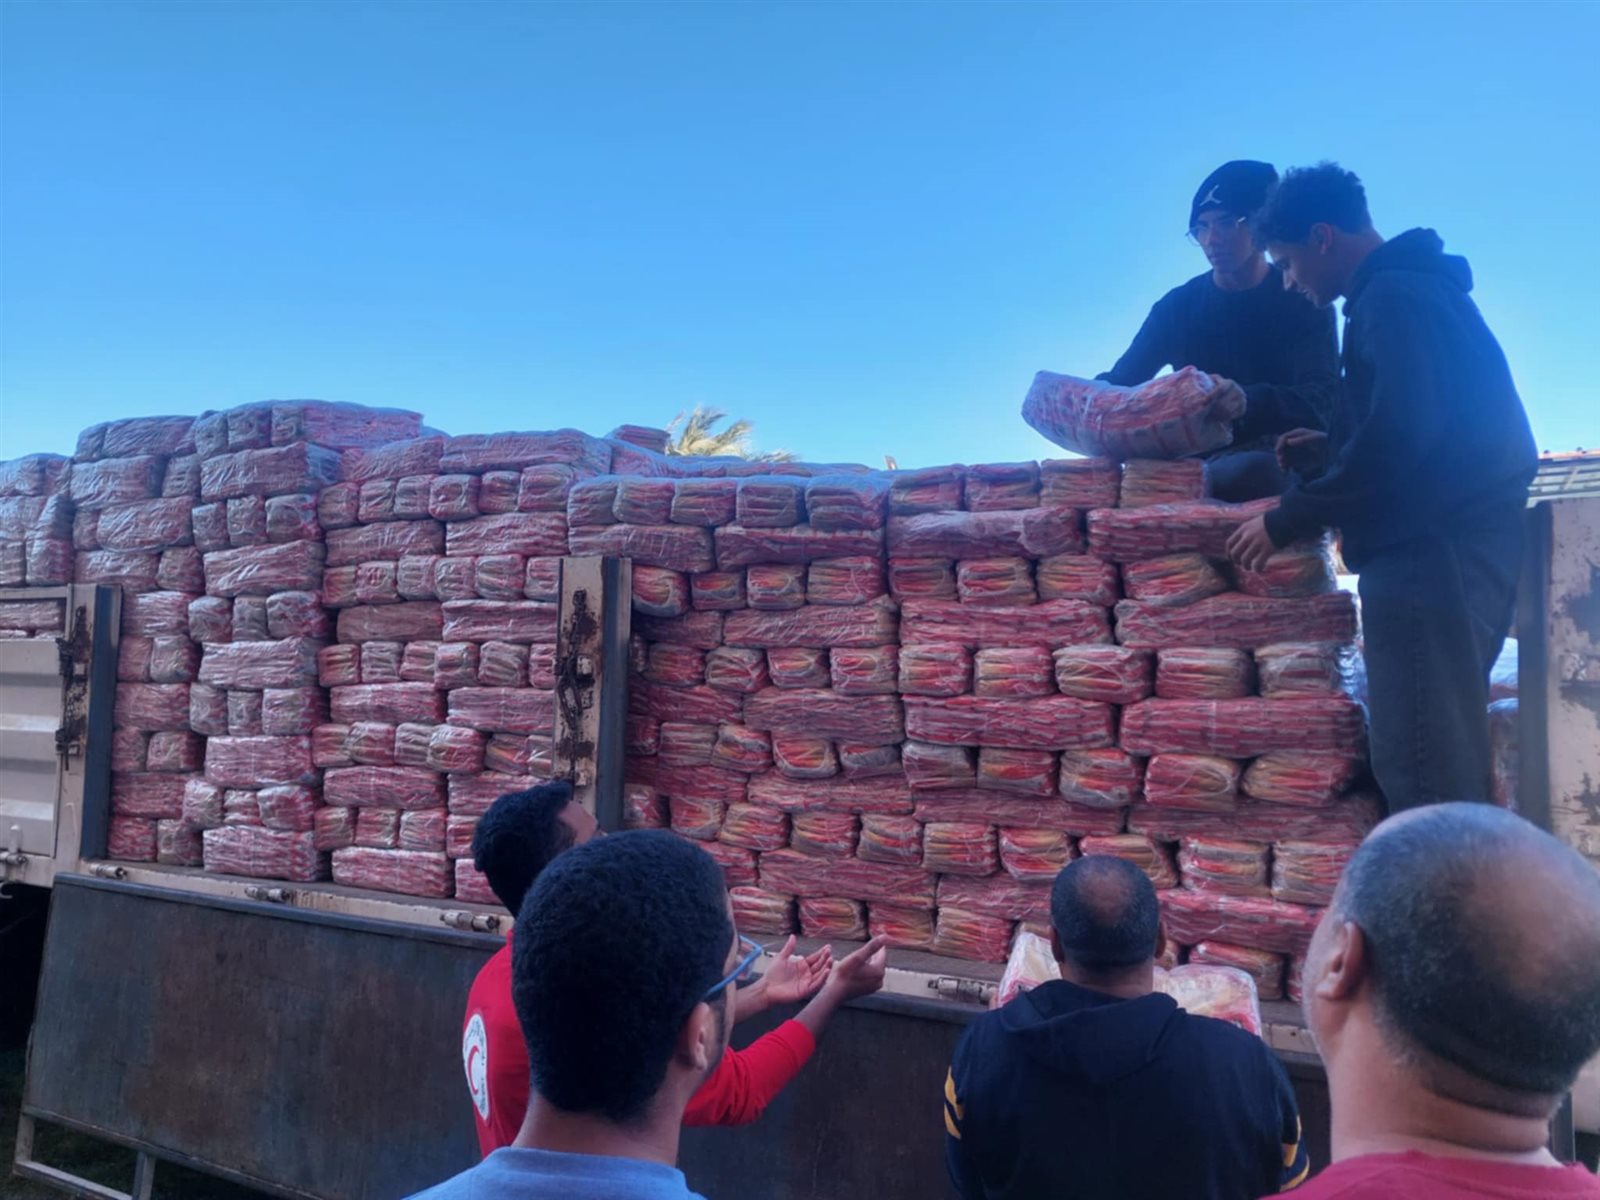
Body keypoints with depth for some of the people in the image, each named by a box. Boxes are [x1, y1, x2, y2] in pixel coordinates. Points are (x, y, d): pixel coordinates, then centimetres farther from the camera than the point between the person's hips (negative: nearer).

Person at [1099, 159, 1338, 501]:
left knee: (1255, 470, -40)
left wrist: (1242, 400, -34)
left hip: (1283, 460, -2)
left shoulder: (1302, 302, 3)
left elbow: (1321, 399, -13)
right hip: (1201, 459, 2)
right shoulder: (1178, 306, 13)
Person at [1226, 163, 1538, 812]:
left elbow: (1400, 436, -20)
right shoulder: (1416, 288, 23)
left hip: (1431, 550, -10)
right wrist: (1329, 453, 21)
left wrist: (1286, 521, -12)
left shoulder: (1394, 296, -9)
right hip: (1454, 545, 10)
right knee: (1446, 753, 12)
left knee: (1421, 768, -10)